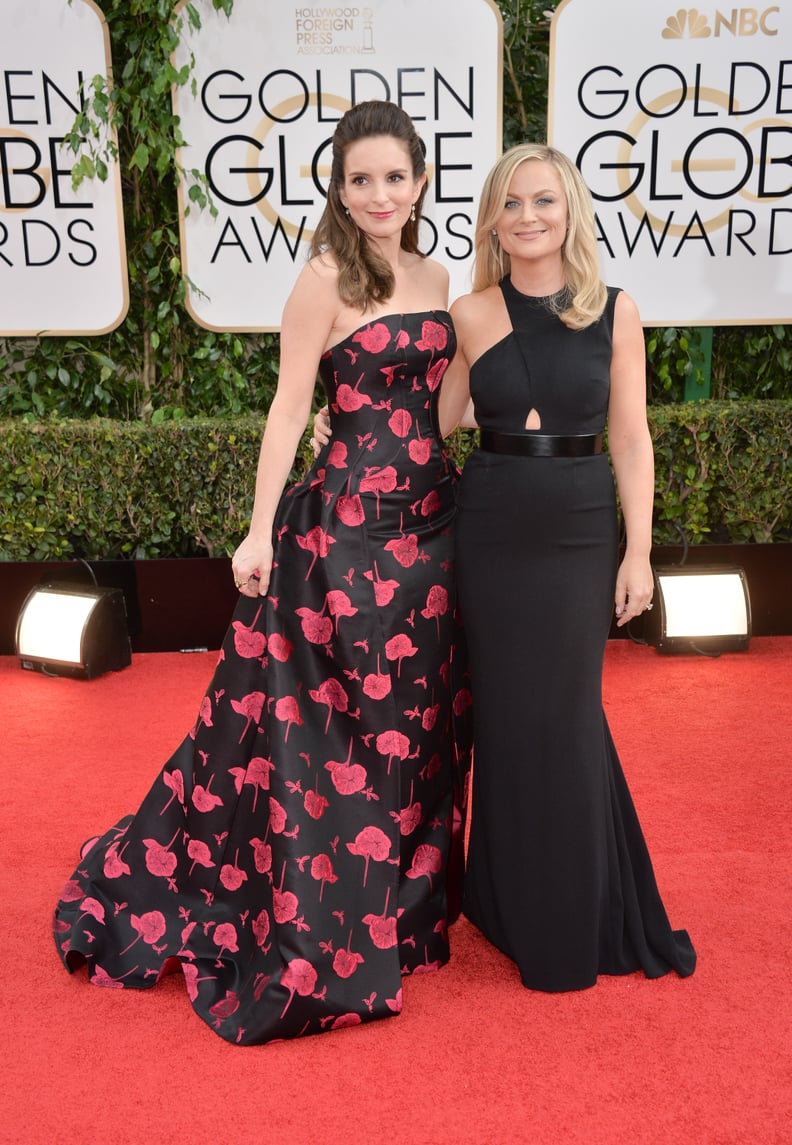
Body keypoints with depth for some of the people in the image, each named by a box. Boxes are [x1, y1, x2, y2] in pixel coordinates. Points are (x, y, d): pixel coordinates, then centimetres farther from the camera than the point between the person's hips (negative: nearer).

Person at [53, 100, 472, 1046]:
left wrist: (469, 508, 14)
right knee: (338, 727, 1)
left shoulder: (436, 280, 12)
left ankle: (405, 907, 32)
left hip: (433, 522, 7)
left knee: (419, 719, 13)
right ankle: (322, 934, 19)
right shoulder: (324, 280, -7)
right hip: (348, 525, -7)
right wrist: (260, 532, -14)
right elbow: (289, 408, -10)